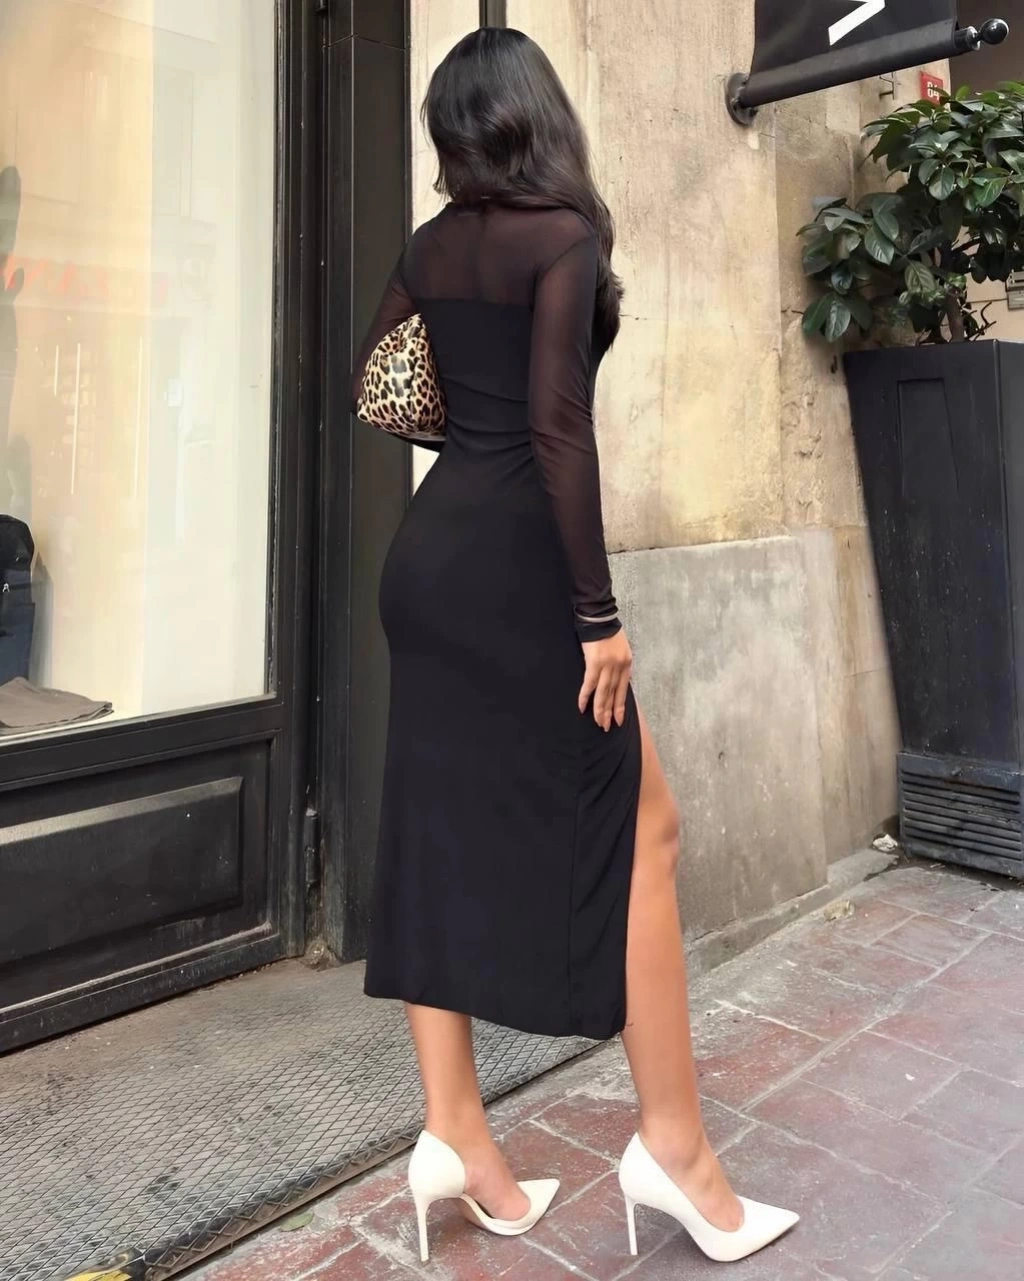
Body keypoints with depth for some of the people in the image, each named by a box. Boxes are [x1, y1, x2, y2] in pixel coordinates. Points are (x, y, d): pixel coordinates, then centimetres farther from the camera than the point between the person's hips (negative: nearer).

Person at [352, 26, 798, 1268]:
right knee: (638, 826, 1)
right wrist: (600, 611, -17)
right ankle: (673, 1141, 9)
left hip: (428, 553, 8)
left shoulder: (432, 244, 13)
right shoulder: (562, 234, -8)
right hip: (512, 562, -8)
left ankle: (453, 1131, 17)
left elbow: (373, 382, 20)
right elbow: (557, 424, -17)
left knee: (442, 833, 8)